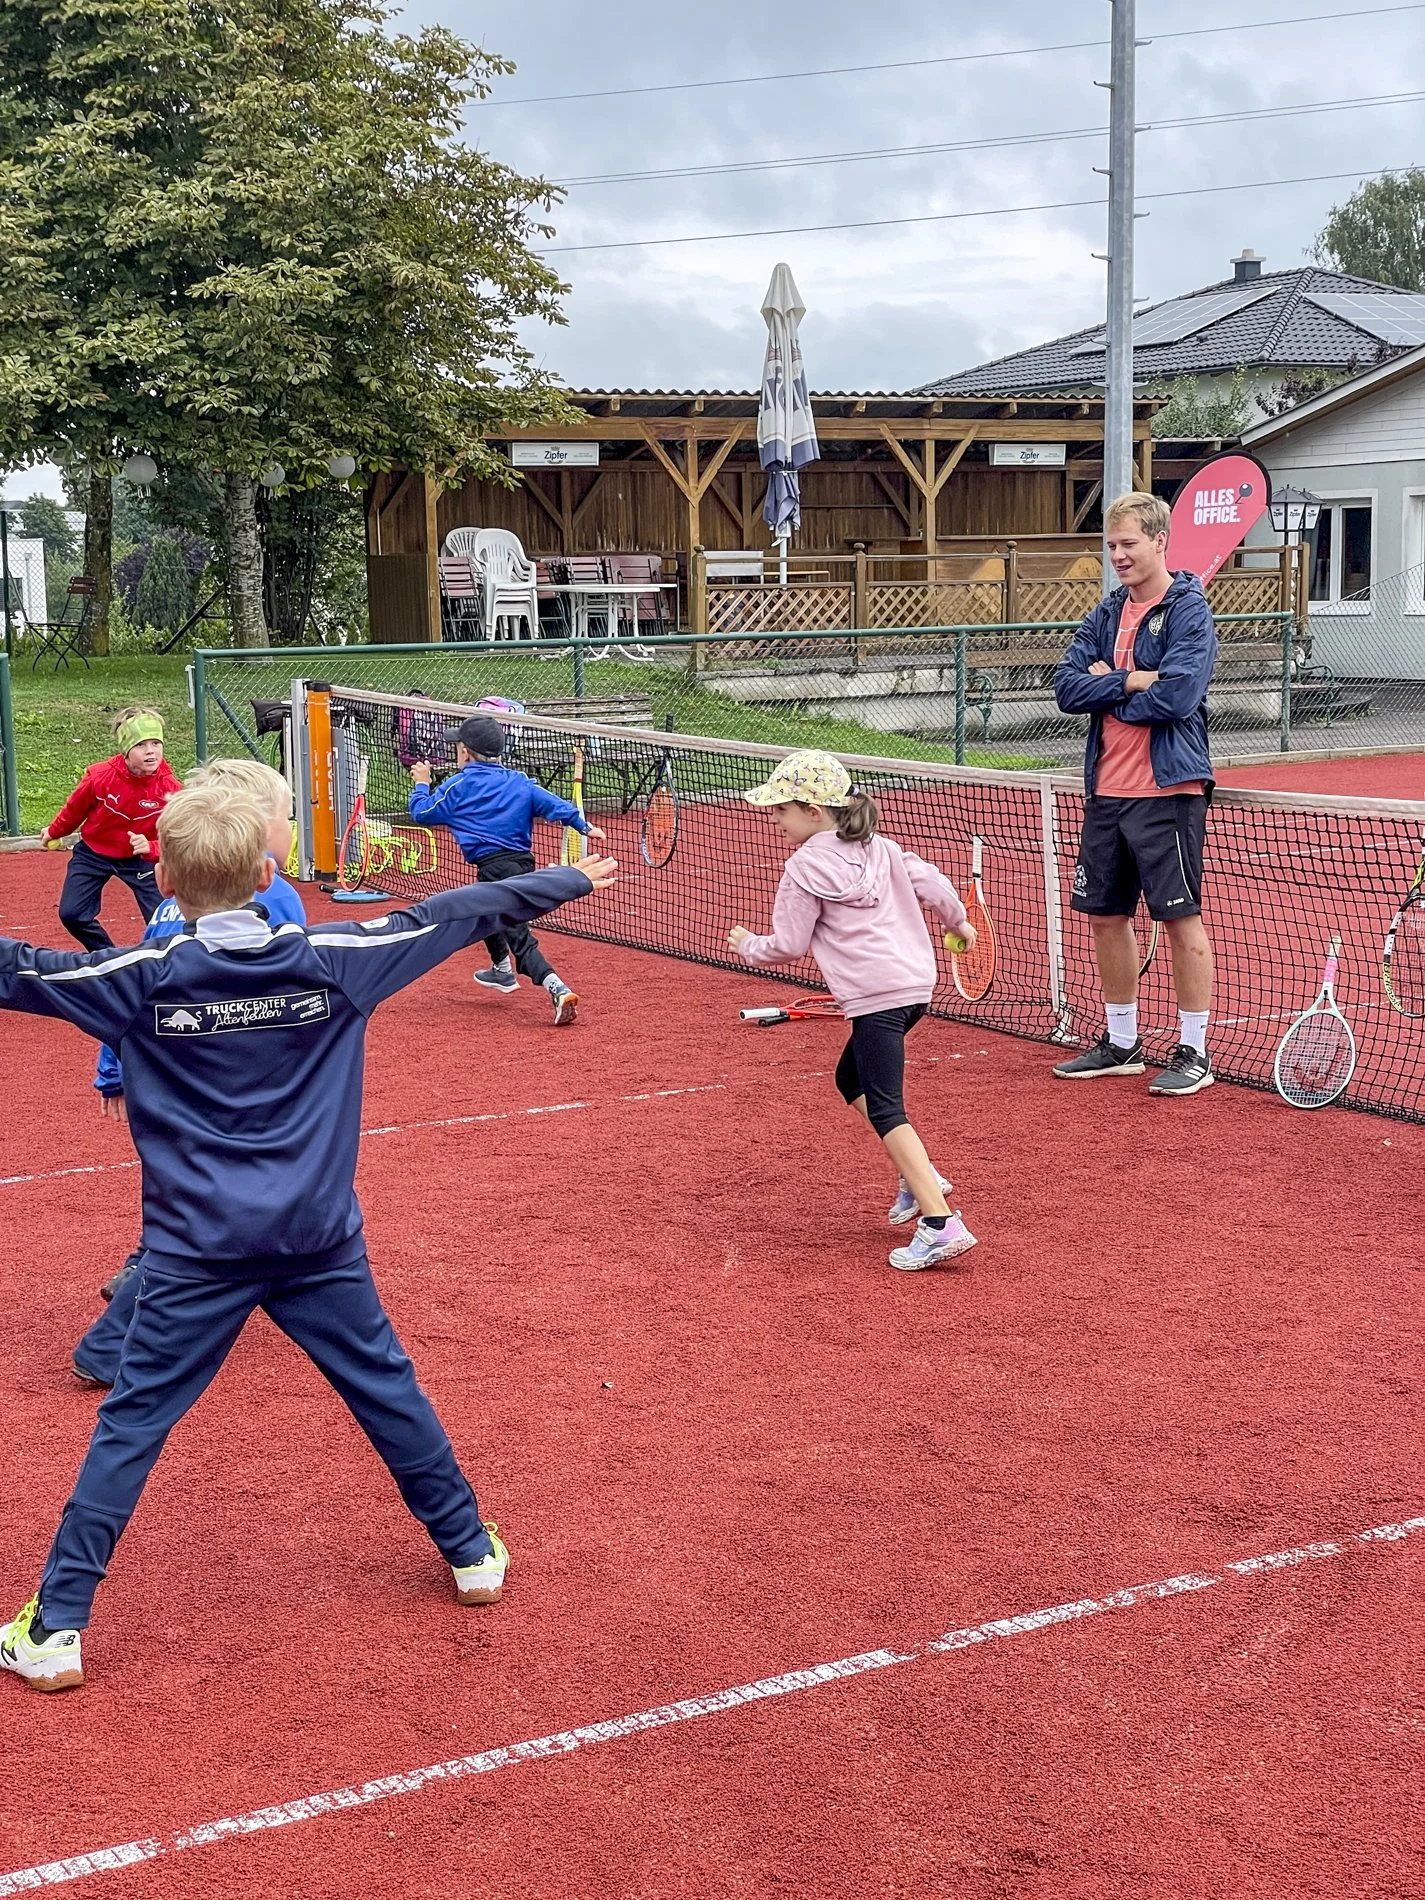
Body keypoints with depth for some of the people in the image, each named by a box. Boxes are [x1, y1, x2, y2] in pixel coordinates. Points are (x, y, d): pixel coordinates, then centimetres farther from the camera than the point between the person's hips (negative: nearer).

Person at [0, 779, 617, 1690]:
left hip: (198, 1251, -2)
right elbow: (451, 918, 5)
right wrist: (570, 880, 15)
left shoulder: (141, 978, -9)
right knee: (389, 1390, 17)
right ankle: (472, 1552, 30)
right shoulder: (331, 960, -5)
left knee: (131, 1423, 4)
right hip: (319, 1239, 2)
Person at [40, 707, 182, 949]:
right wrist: (55, 831, 15)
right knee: (72, 915, -4)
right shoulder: (100, 776, -25)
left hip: (139, 858, -1)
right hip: (93, 852, 1)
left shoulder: (170, 788, -25)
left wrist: (150, 848, -38)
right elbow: (75, 809, -3)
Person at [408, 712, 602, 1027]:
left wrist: (421, 784, 23)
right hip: (523, 862, 7)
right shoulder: (519, 782, 12)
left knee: (520, 938, -13)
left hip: (495, 868, -7)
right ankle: (503, 971, 49)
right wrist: (583, 825, -3)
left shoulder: (459, 785, 0)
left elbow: (422, 813, 7)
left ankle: (558, 989, -32)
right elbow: (553, 804, 2)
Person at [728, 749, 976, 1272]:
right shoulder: (878, 847, 14)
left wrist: (748, 945, 15)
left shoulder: (806, 866, -8)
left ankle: (940, 1224, -19)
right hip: (916, 980, 9)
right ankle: (919, 1176, 17)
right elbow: (931, 882, 17)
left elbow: (788, 946, -5)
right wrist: (959, 921, 35)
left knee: (885, 1111, -10)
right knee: (851, 1080, 25)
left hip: (876, 995, -9)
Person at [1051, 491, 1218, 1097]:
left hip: (1167, 789, -7)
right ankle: (1121, 1043, 25)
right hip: (1107, 790, 7)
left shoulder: (1189, 610, -8)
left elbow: (1177, 695, -21)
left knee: (1181, 918, -1)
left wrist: (1107, 687, -7)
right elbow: (1067, 687, 2)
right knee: (1105, 915, 12)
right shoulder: (1106, 615, 12)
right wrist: (1134, 680, -11)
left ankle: (1194, 1053, 8)